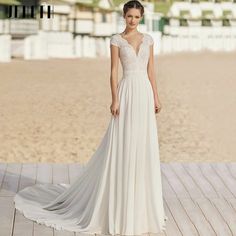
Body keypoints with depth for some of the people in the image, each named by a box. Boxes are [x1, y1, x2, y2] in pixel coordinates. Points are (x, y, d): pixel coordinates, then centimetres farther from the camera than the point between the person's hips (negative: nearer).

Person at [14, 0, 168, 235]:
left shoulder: (148, 39, 11)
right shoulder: (116, 40, -2)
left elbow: (151, 70, 13)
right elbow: (113, 72, -5)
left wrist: (156, 97, 8)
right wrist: (115, 100, -13)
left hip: (145, 93, 5)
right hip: (127, 93, -5)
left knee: (144, 148, 8)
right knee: (123, 147, -4)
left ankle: (141, 203, 19)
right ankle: (120, 202, 8)